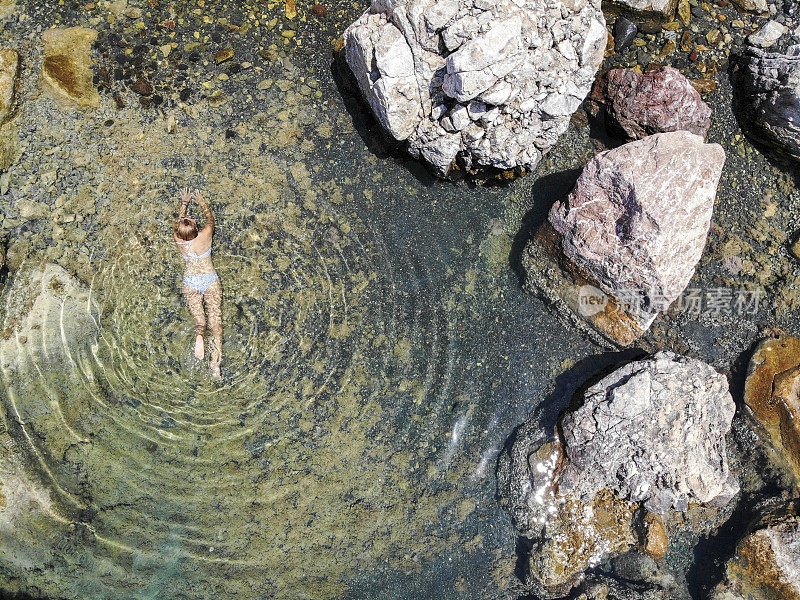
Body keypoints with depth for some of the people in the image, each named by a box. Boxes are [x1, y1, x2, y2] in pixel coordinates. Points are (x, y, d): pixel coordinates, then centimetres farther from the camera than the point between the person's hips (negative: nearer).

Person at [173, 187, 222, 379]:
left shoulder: (178, 240, -6)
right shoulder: (205, 236, -13)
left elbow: (178, 220, 15)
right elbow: (210, 218, 8)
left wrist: (185, 203, 28)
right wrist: (202, 202, 22)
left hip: (190, 283, 2)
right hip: (210, 280, -2)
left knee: (197, 315, 1)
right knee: (215, 317, -6)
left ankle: (199, 334, -35)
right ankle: (216, 359, -16)